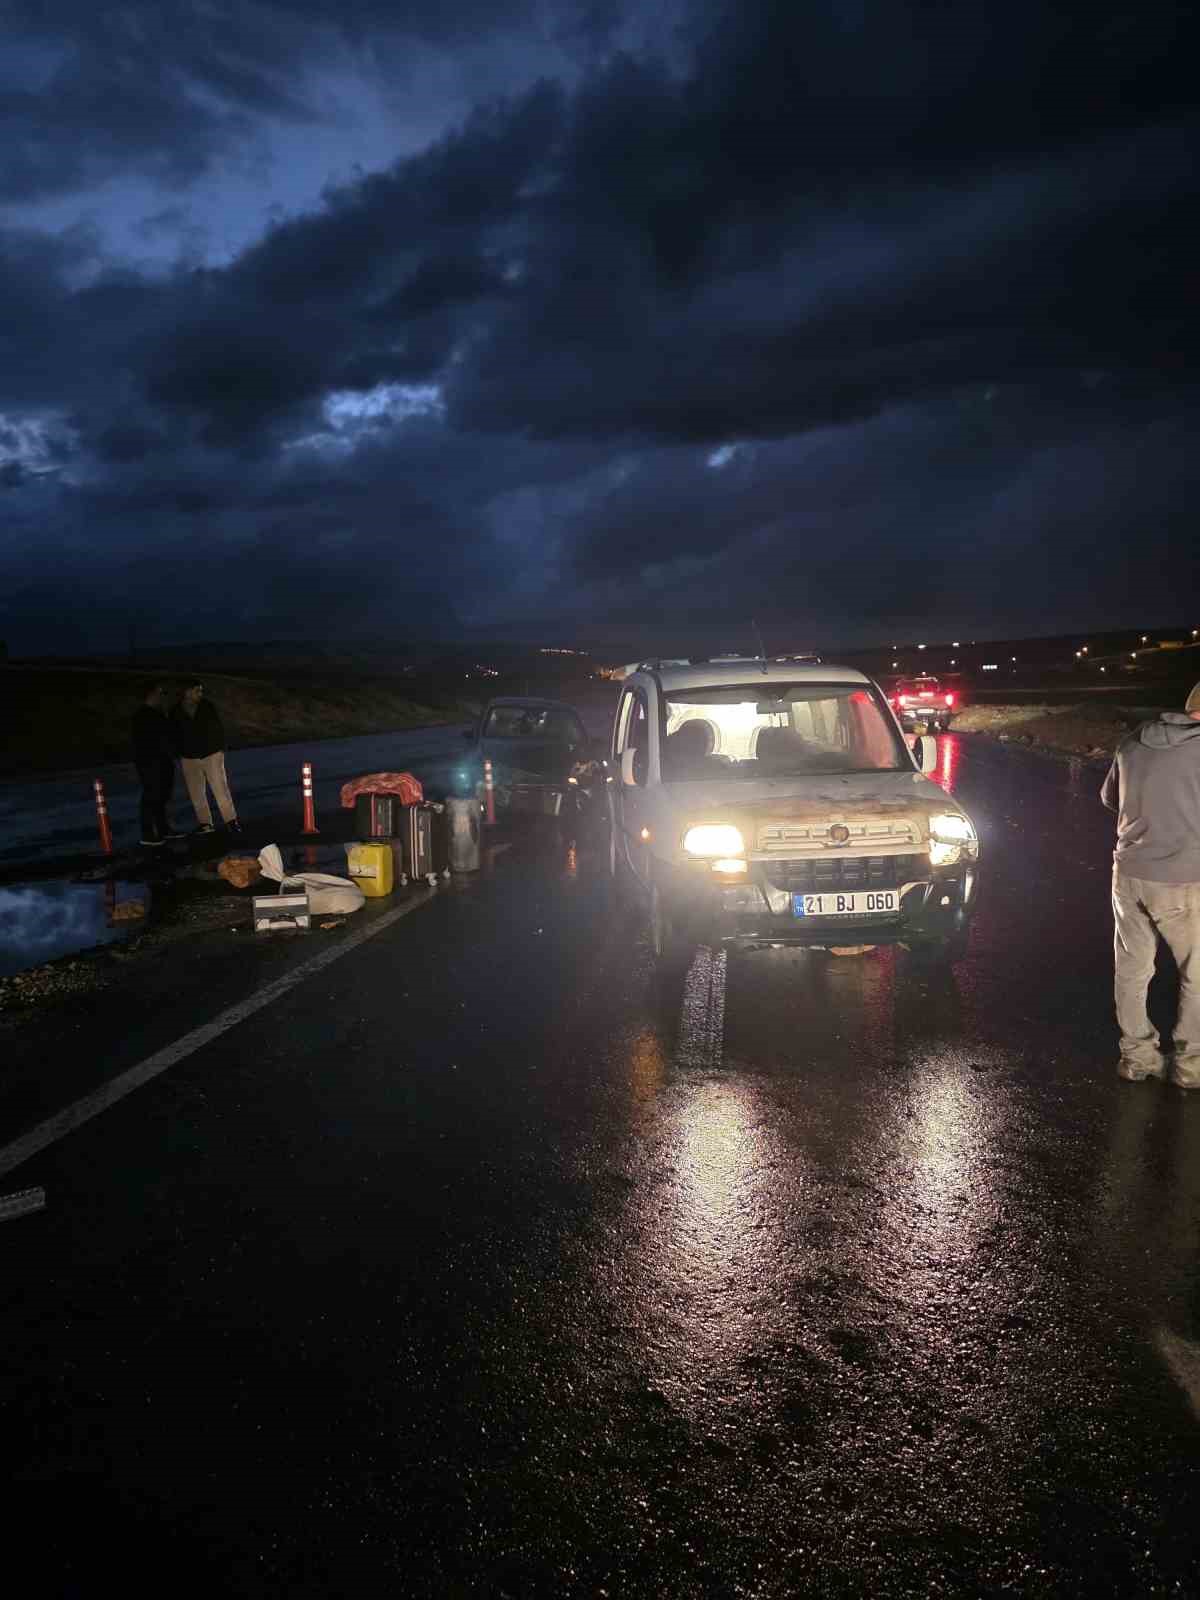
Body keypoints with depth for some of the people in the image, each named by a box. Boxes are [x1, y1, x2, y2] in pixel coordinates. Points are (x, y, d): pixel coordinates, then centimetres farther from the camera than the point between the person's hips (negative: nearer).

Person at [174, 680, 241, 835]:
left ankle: (231, 821, -2)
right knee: (196, 793, 6)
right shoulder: (177, 712, -1)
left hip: (212, 754, -1)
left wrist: (221, 747, 0)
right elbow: (175, 735, 7)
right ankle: (204, 823, 14)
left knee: (221, 788, -5)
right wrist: (179, 754, 7)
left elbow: (218, 728, 3)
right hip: (189, 758, 2)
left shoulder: (208, 706, -1)